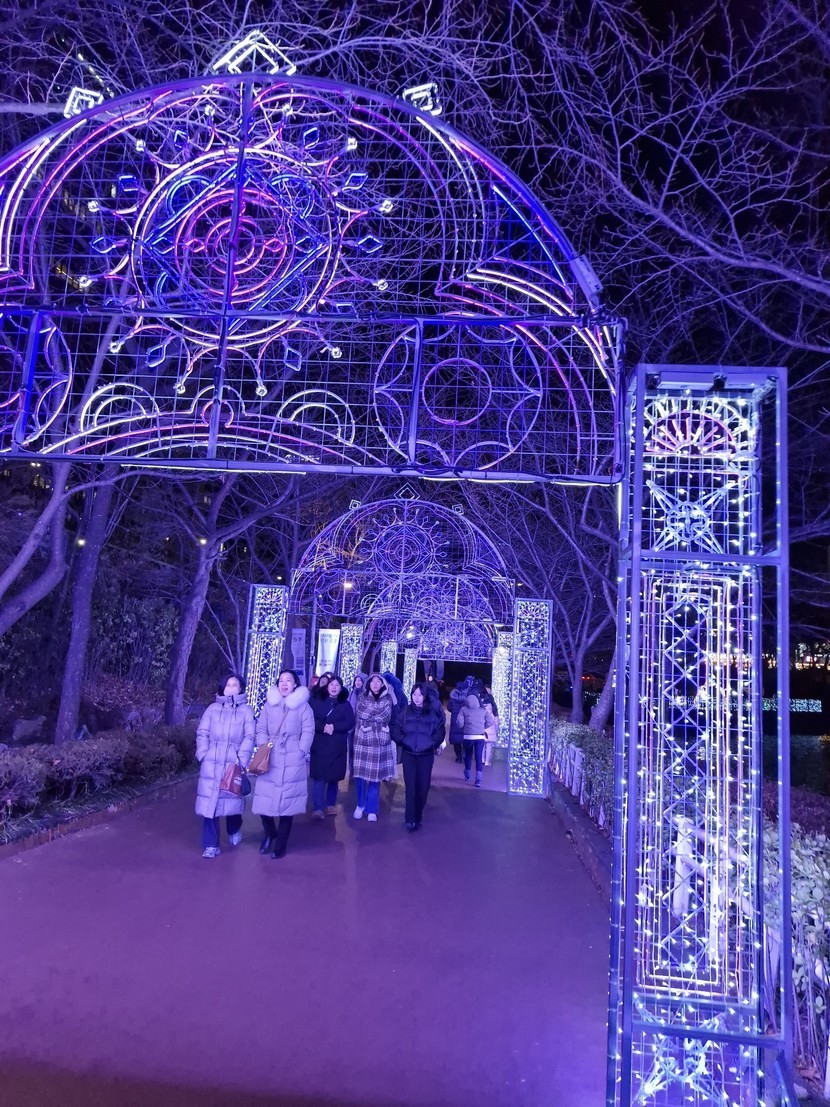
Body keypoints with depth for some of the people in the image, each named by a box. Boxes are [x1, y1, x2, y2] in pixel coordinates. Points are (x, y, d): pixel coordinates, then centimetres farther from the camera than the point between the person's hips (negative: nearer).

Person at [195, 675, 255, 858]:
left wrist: (241, 759, -10)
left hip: (233, 763, -1)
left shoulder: (246, 711, 6)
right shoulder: (213, 708, 10)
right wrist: (203, 754, -6)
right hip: (211, 763, 1)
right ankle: (211, 845, 6)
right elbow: (202, 733, 7)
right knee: (210, 800, -2)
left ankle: (234, 830, 37)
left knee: (232, 798, 7)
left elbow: (249, 737, 0)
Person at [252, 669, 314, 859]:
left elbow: (308, 732, -3)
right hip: (270, 760, 2)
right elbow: (261, 729, 9)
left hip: (293, 761, -2)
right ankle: (270, 833, 29)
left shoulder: (303, 705, 1)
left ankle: (280, 845, 17)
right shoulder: (269, 704, 10)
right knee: (264, 800, 0)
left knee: (287, 802, 2)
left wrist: (301, 752, -11)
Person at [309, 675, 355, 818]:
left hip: (337, 746, 2)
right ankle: (318, 808, -10)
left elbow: (350, 723, -3)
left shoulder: (345, 704, 8)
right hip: (319, 745, -1)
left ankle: (330, 805, 20)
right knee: (319, 776, -8)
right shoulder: (317, 701, 6)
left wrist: (334, 727, -16)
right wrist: (323, 727, -20)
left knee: (334, 777, 7)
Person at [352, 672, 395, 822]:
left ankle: (372, 810, 14)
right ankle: (360, 805, 22)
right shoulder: (363, 697, 7)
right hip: (362, 739, 0)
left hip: (379, 741, 0)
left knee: (375, 775, 2)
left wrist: (369, 714, -5)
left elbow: (385, 717, -7)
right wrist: (377, 713, -9)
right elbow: (361, 713, -8)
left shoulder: (387, 699, 5)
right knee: (360, 774, 1)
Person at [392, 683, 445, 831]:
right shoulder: (405, 712, 2)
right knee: (411, 787, -6)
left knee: (423, 787, 4)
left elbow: (440, 732, 1)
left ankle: (418, 817, 20)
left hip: (426, 755, 0)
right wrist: (403, 740, -8)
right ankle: (410, 819, 0)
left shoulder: (433, 713, 0)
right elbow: (395, 729, 2)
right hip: (408, 754, 0)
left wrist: (432, 743, -10)